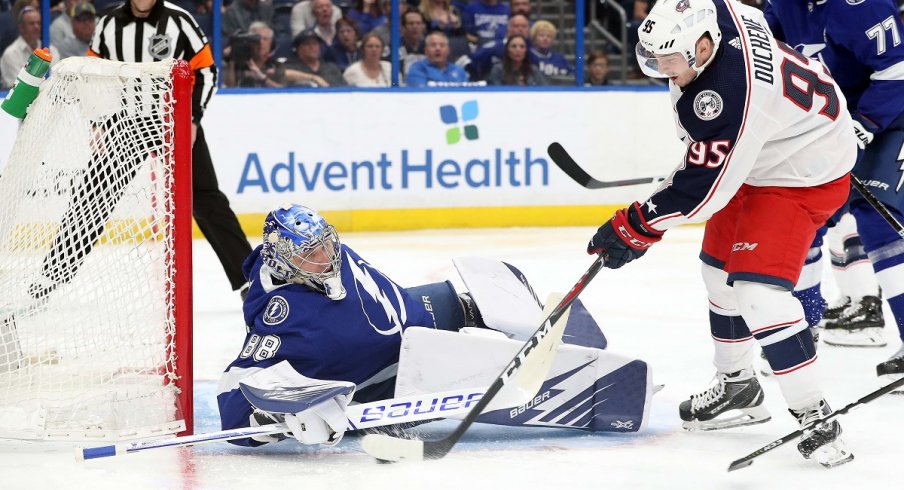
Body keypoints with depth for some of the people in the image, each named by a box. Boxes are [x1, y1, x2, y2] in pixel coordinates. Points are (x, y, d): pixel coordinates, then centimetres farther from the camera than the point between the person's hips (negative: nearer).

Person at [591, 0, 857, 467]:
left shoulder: (729, 96, -38)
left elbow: (704, 186, -30)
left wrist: (637, 227, -21)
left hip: (804, 175, -11)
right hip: (756, 154, 11)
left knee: (757, 289, -20)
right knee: (720, 268, 19)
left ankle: (815, 419, -15)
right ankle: (738, 387, 36)